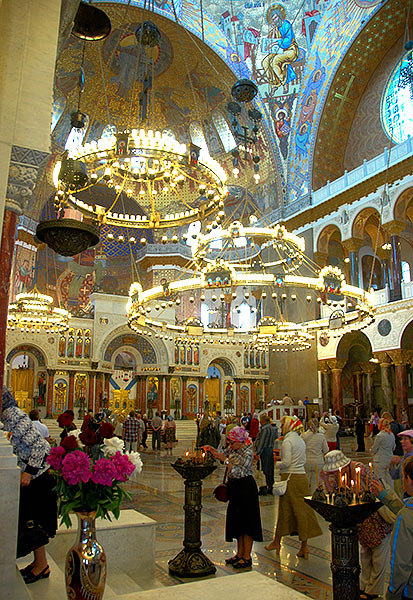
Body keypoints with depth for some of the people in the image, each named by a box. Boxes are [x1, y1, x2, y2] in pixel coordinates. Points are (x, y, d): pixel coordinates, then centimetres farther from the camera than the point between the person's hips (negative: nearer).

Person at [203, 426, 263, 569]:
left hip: (246, 488, -9)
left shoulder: (248, 453, -21)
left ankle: (247, 558, 12)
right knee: (236, 521, 15)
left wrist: (225, 460, -26)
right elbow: (224, 454, 19)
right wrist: (213, 451, 1)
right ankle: (240, 553, 28)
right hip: (235, 488, 9)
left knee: (246, 521, 1)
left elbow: (239, 473, -26)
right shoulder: (233, 449, 3)